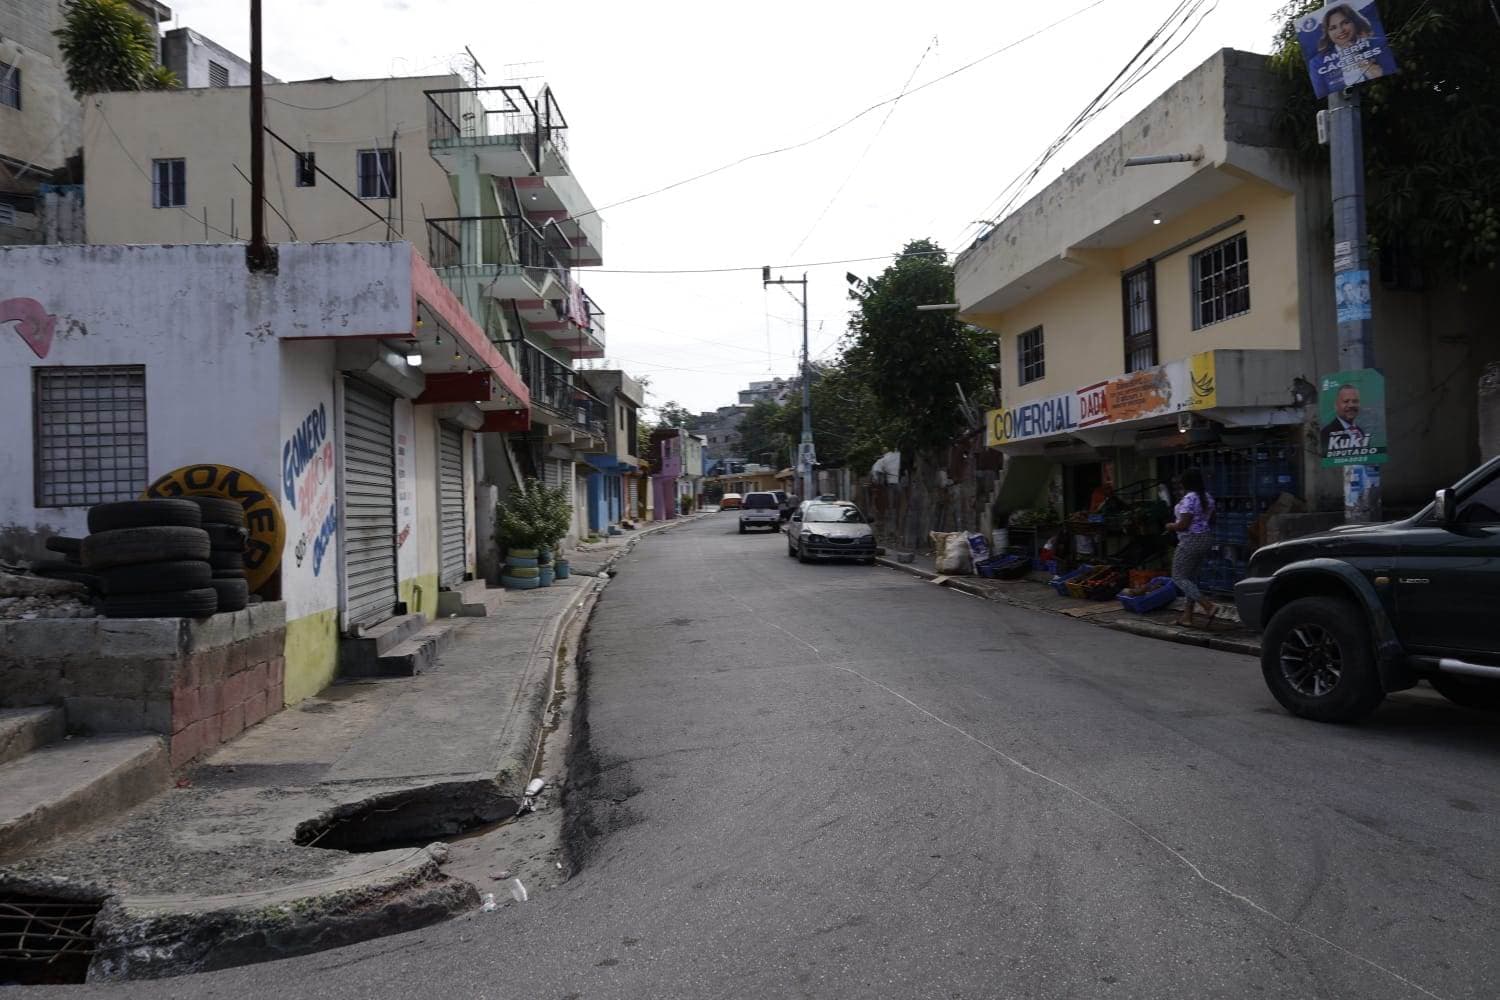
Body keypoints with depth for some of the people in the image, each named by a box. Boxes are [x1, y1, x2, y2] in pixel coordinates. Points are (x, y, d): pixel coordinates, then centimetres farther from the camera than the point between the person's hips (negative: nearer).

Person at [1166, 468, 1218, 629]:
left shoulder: (1188, 499, -19)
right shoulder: (1207, 497, 8)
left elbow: (1183, 525, -22)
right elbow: (1211, 520, 18)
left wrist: (1171, 526, -4)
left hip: (1191, 541, -9)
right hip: (1206, 538, 9)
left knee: (1179, 577, 0)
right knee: (1191, 576, 15)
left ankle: (1208, 605, -14)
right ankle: (1187, 615, 16)